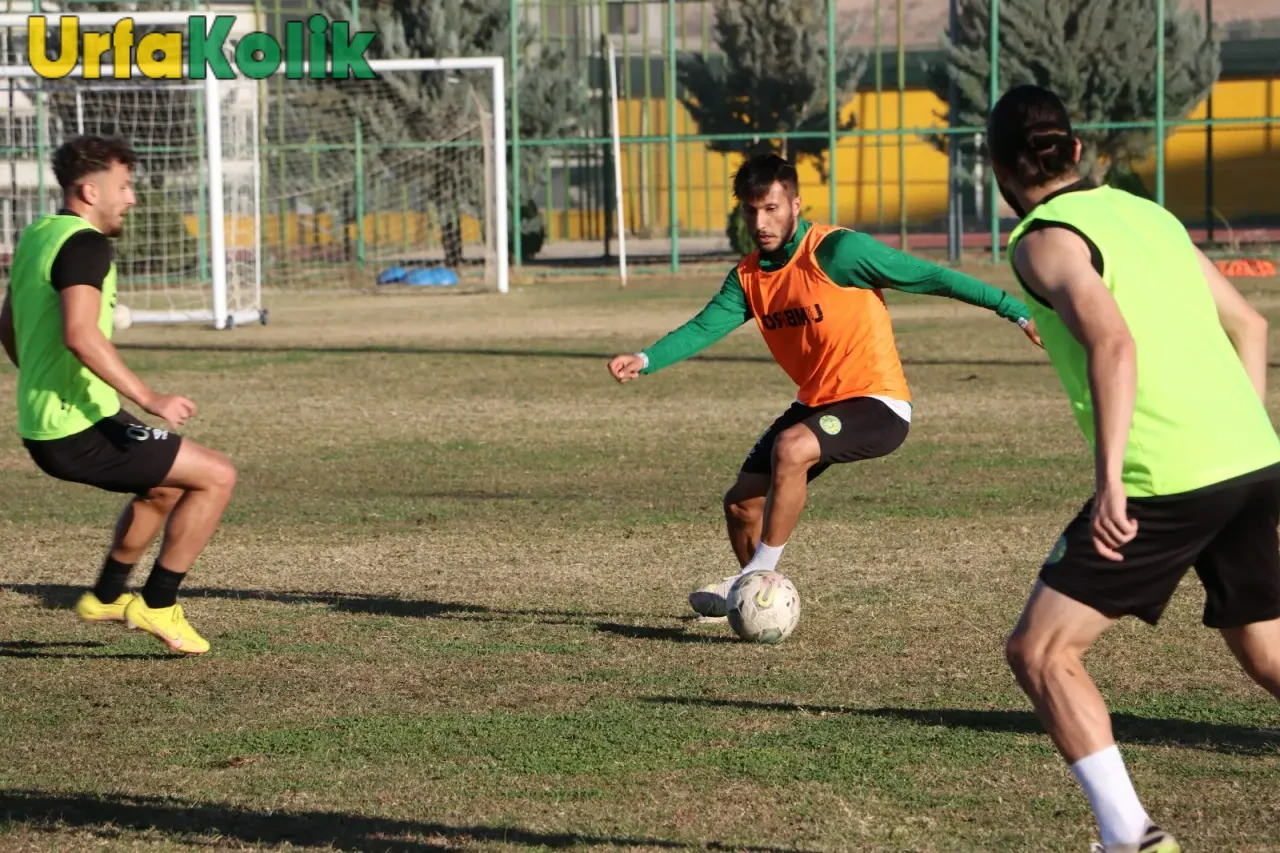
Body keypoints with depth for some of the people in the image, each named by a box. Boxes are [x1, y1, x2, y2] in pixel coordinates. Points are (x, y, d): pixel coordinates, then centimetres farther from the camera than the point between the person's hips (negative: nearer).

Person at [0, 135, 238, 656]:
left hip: (42, 429, 10)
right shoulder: (85, 244, -16)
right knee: (217, 476, -5)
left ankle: (106, 597, 33)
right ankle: (157, 606, 0)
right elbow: (80, 334, -30)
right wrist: (148, 399, -30)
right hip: (79, 432, -10)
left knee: (165, 485, 30)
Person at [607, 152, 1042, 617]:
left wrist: (1018, 312, -18)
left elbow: (932, 277, -17)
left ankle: (758, 575, -19)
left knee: (790, 448, -32)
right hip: (815, 404, 7)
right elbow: (705, 328, -5)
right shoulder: (749, 277, 3)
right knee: (742, 503, 5)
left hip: (876, 402, -7)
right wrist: (645, 361, -24)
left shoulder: (838, 251, -18)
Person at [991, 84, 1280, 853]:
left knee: (1041, 651, 1)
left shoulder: (1045, 240, -6)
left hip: (1168, 481, -8)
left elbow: (1113, 343, -22)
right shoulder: (1147, 214, 17)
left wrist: (1110, 477, -25)